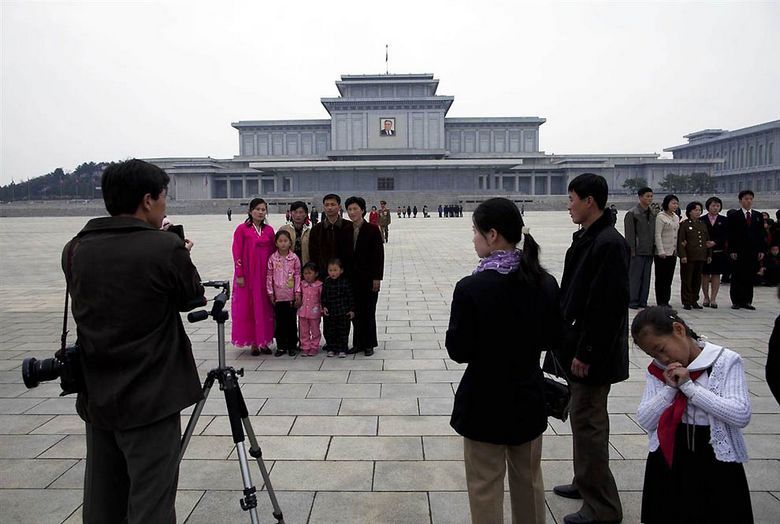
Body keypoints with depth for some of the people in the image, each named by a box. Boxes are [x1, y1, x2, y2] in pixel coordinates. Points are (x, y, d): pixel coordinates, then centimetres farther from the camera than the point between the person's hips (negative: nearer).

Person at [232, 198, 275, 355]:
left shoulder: (269, 230, 8)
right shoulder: (242, 229, -2)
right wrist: (239, 275, -10)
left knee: (265, 307, 6)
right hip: (248, 274, -3)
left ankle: (264, 341, 17)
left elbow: (273, 253, 10)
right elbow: (237, 253, -5)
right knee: (248, 307, 2)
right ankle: (253, 343, 11)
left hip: (265, 274, 3)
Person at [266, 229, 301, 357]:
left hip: (291, 295, -1)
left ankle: (292, 346, 17)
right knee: (279, 321, 8)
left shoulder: (294, 258, -2)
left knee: (291, 321, 7)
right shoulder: (272, 258, 0)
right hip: (278, 295, 1)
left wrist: (298, 293, -5)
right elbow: (269, 276, 3)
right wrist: (270, 293, 0)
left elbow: (298, 276, -1)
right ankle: (281, 346, 17)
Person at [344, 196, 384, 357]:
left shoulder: (372, 229, -7)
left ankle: (369, 344, 17)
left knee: (368, 312, 4)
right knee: (355, 312, 9)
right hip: (352, 278, 4)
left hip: (368, 278, -4)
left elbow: (379, 254, -9)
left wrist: (377, 277, -13)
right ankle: (358, 343, 20)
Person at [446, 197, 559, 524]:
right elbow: (550, 336, 5)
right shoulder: (545, 282, -6)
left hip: (486, 400, -5)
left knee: (486, 488, 12)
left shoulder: (471, 288, -23)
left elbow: (458, 351, -16)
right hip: (529, 396, 5)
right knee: (529, 481, 24)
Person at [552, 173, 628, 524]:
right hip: (578, 344, 10)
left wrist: (585, 353, -20)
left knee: (587, 423, -1)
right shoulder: (585, 238, 9)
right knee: (585, 418, 21)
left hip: (593, 353, -9)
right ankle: (586, 483, 38)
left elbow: (606, 306, -23)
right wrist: (570, 343, 13)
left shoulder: (610, 244, -19)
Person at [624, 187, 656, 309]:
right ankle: (632, 301, 4)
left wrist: (654, 248, 12)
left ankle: (642, 301, 14)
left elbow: (654, 233, 19)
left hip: (649, 252, 6)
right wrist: (632, 251, -14)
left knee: (646, 277, 8)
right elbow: (629, 234, -9)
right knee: (634, 277, -3)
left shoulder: (652, 214, 15)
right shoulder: (632, 213, -5)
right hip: (637, 252, -6)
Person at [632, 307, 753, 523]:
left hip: (716, 464, -3)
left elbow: (741, 415, -17)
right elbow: (645, 421, -1)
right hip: (668, 464, 3)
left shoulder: (726, 361, -7)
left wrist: (689, 386, -18)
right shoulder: (656, 371, 3)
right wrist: (669, 389, -14)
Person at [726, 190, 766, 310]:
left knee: (750, 277, 4)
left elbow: (761, 234, 12)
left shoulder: (758, 216, 13)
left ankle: (747, 301, 10)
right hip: (738, 252, -3)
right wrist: (731, 251, -10)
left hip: (754, 252, 3)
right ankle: (736, 301, 7)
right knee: (737, 277, 1)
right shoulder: (733, 215, 1)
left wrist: (762, 250, 4)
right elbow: (729, 235, -3)